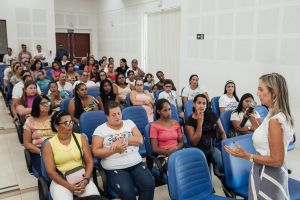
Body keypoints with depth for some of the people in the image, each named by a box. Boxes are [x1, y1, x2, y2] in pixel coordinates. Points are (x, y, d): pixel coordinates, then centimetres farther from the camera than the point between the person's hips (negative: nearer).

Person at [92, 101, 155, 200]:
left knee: (149, 185, -23)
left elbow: (140, 140, 2)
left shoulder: (129, 123, 15)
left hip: (136, 163, 3)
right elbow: (95, 152, -2)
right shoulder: (100, 129, 6)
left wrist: (122, 140, -11)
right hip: (115, 168, -3)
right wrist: (115, 150, -14)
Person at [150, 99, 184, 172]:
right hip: (163, 156, -4)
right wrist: (169, 152, -14)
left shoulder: (175, 123, 16)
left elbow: (182, 143, 16)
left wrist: (175, 147, -7)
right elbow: (154, 149, -3)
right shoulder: (155, 126, 0)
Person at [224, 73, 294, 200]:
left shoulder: (275, 120, -27)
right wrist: (253, 122, 7)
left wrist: (246, 156, -25)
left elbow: (277, 160, -25)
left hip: (267, 178, -9)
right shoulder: (281, 115, 3)